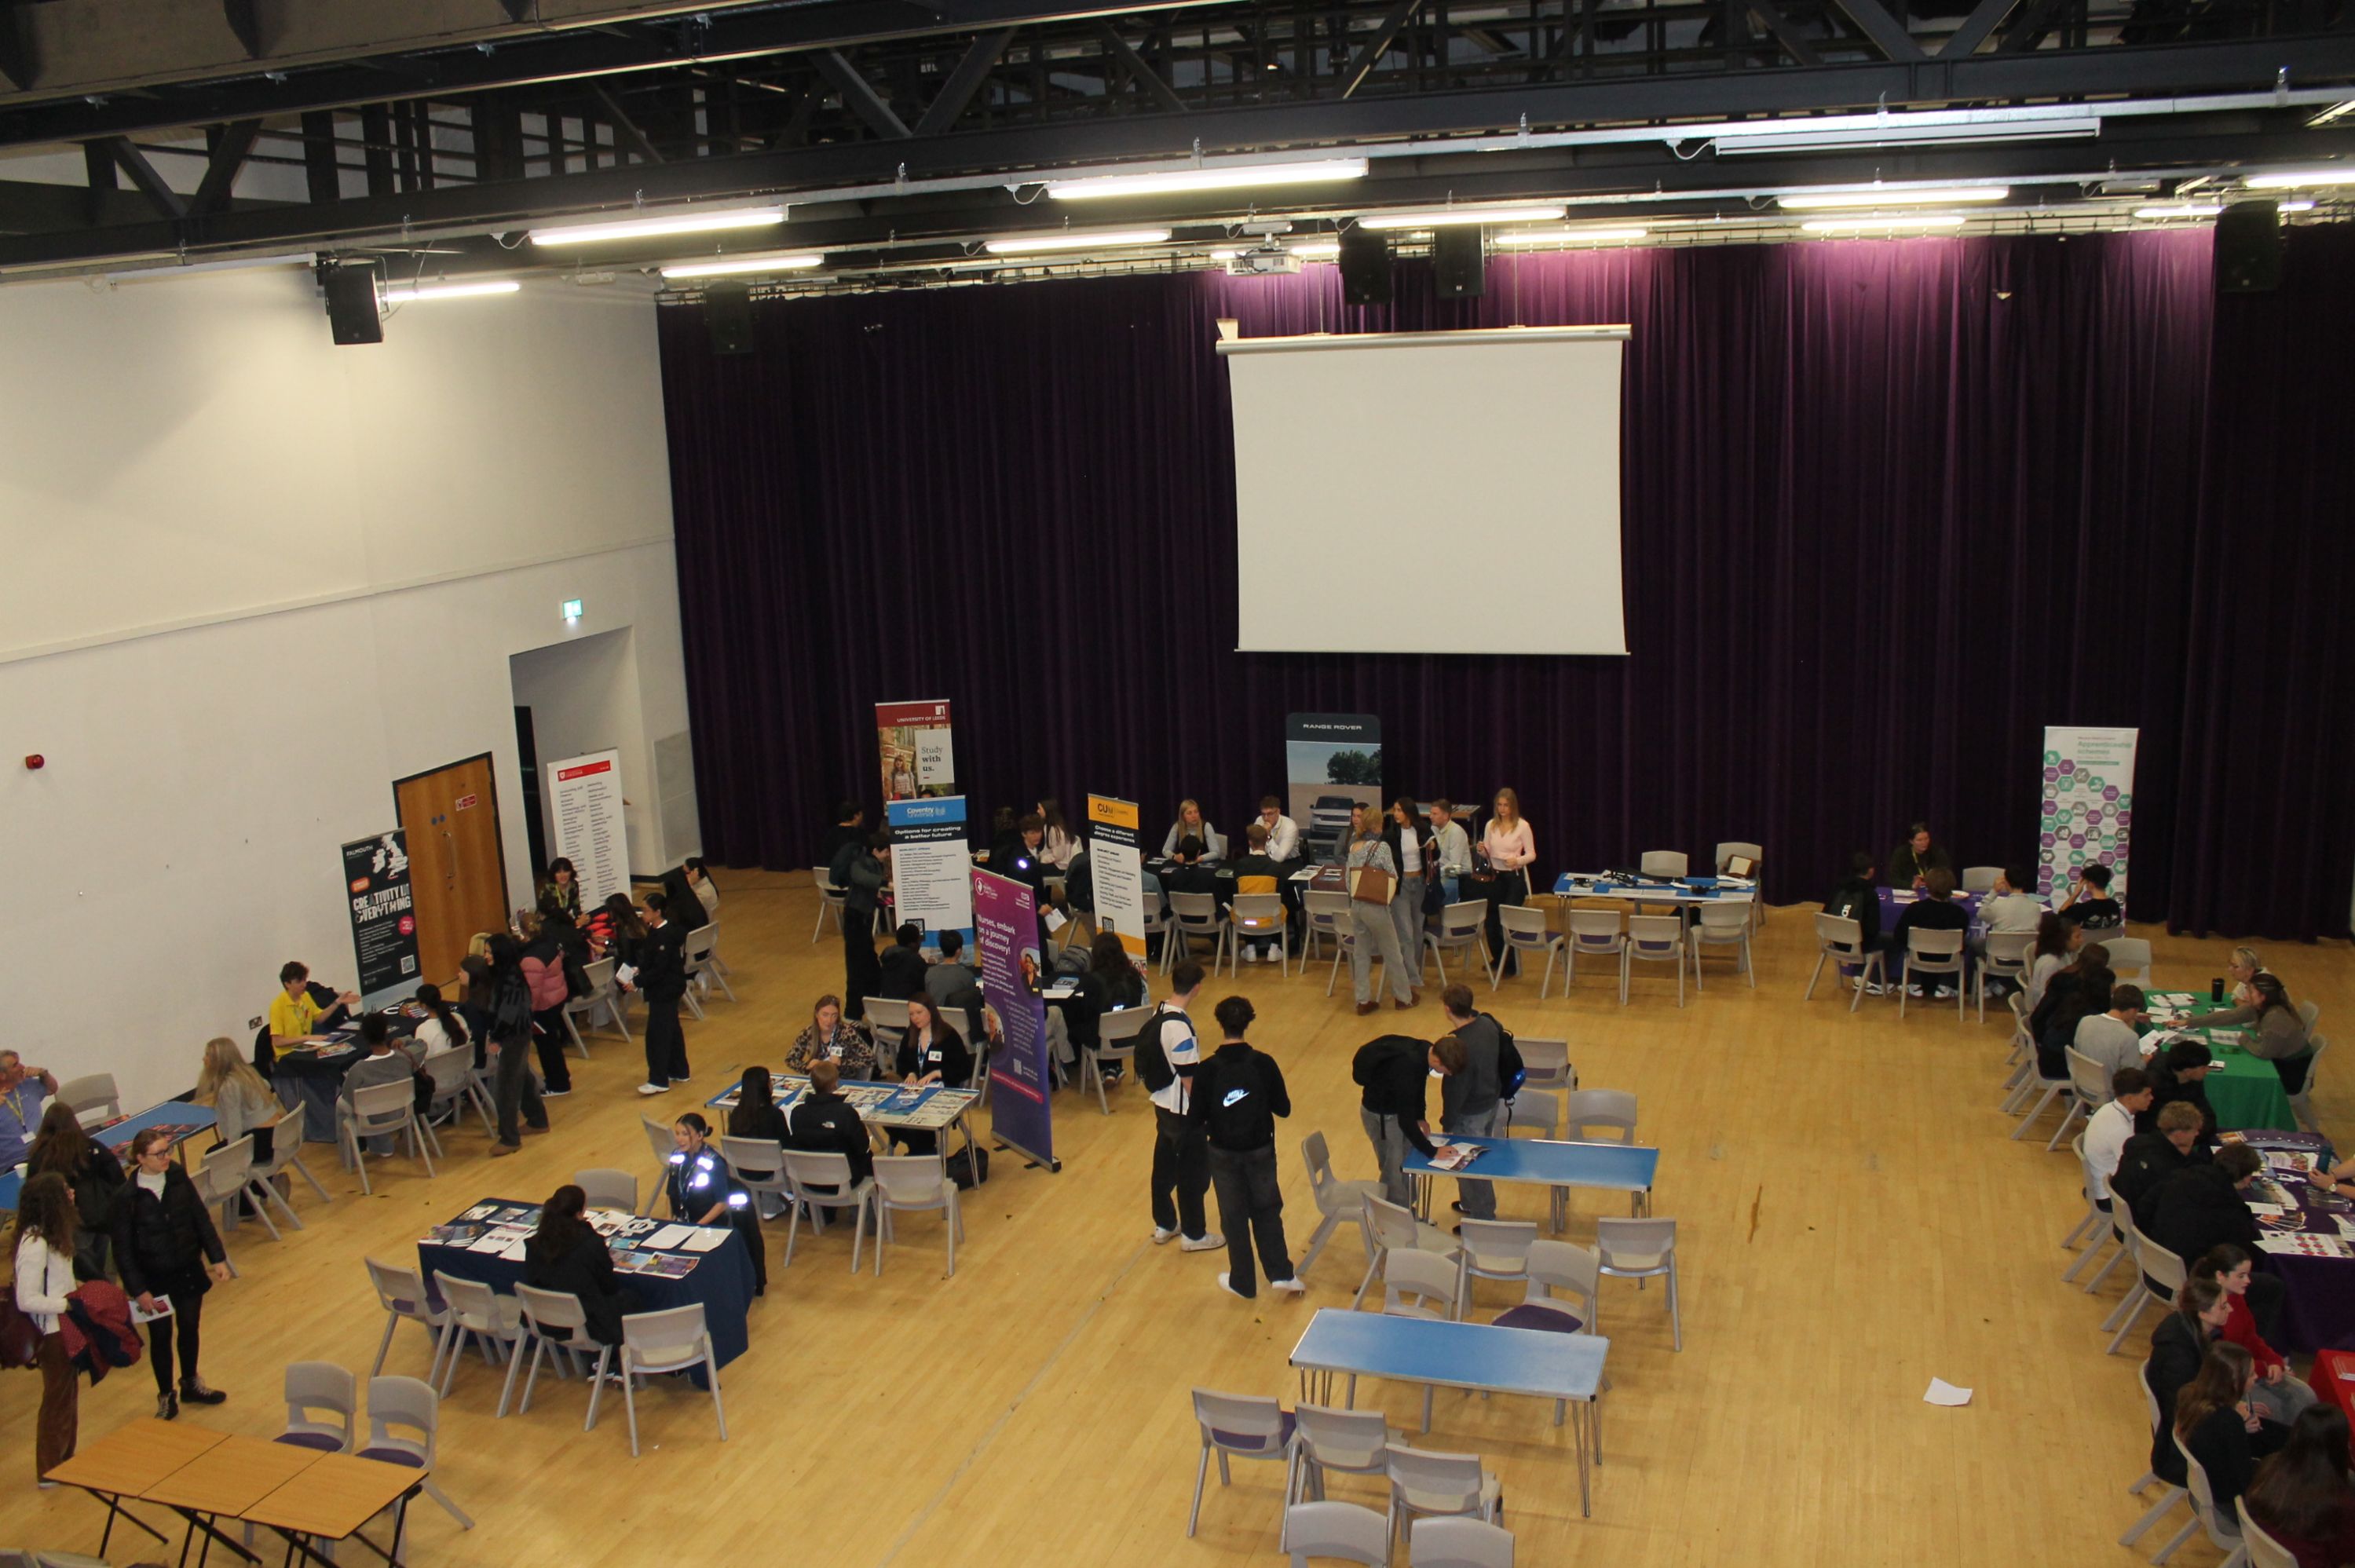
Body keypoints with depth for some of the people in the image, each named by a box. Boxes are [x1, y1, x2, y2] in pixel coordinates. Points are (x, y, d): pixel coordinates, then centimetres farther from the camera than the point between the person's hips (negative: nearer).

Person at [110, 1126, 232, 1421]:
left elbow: (202, 1220, 3)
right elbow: (123, 1249, -11)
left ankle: (191, 1384, 39)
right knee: (161, 1337, 9)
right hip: (155, 1280, -3)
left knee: (190, 1329, 17)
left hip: (189, 1271, 3)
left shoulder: (179, 1179, -6)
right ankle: (166, 1397, 28)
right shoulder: (126, 1196, -16)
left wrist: (218, 1258, 2)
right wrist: (138, 1290, -12)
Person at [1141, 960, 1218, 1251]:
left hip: (1162, 1104, 8)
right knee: (1194, 1173, 8)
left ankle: (1164, 1225, 35)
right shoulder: (1180, 1028, -28)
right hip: (1183, 1111, -8)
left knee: (1164, 1165, 20)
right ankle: (1193, 1235, 20)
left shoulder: (1158, 1014, -1)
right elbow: (1189, 1078, -23)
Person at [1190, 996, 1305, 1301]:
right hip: (1261, 1150, 1)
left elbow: (1195, 1118, -13)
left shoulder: (1207, 1070, -18)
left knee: (1234, 1217, 14)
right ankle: (1281, 1274, 16)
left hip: (1224, 1153, -1)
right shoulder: (1264, 1064, -15)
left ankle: (1242, 1282, 25)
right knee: (1267, 1210, 21)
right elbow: (1283, 1109, -7)